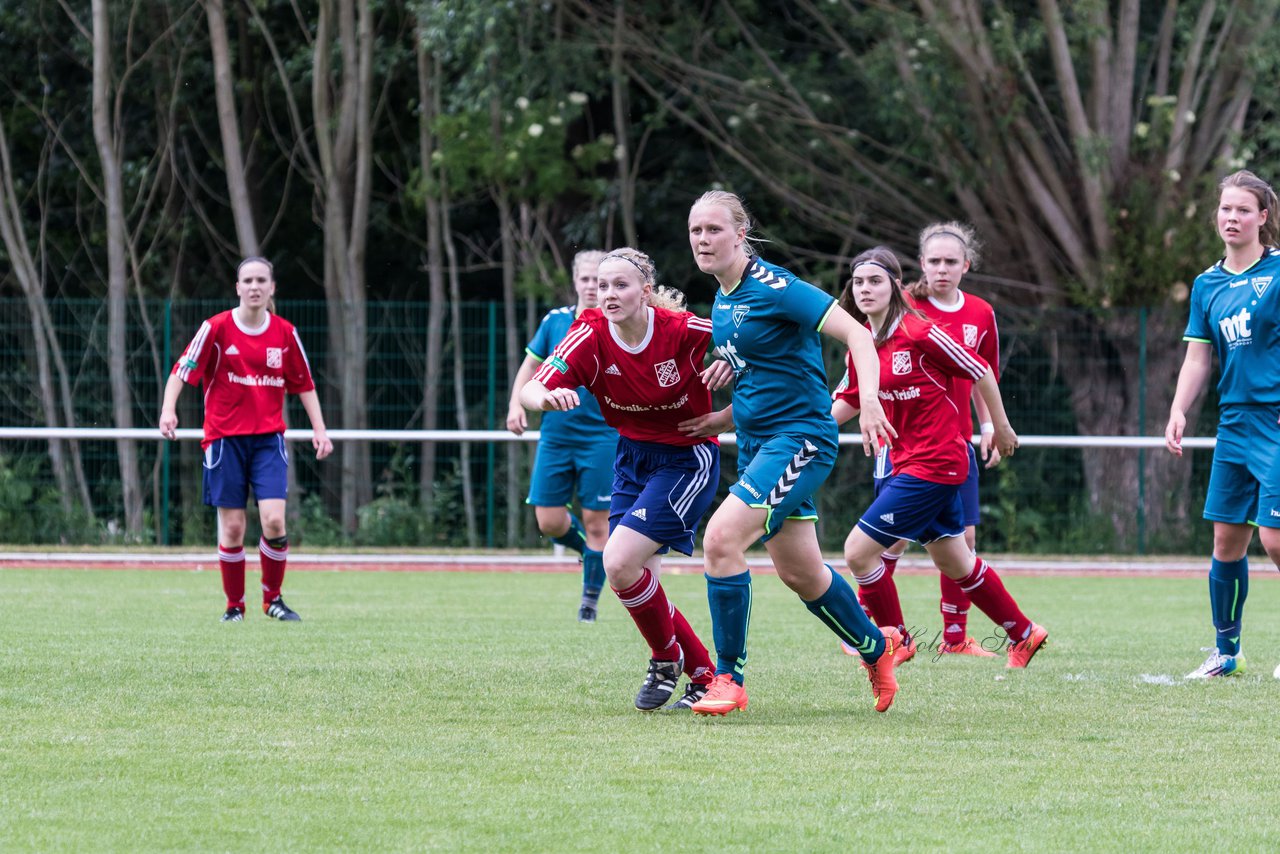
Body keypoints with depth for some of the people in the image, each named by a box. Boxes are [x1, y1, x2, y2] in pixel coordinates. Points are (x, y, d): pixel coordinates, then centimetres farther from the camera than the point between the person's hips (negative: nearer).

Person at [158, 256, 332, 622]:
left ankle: (273, 598, 7)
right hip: (225, 437, -1)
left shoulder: (285, 334, 3)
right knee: (232, 527, -2)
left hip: (269, 438, 1)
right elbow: (182, 371, -6)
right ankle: (234, 605, 13)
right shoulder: (216, 328, -5)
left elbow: (305, 385, 13)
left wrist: (319, 429, 7)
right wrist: (168, 409, -21)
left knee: (274, 521, -12)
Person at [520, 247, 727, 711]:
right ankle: (704, 677, 21)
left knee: (620, 564, -19)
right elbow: (531, 389, -22)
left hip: (687, 459, -5)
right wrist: (547, 397, -45)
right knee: (629, 576, 4)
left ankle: (666, 659, 7)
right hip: (633, 458, 5)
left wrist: (727, 366, -27)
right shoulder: (591, 335, -13)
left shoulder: (682, 330, -21)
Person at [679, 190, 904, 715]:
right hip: (757, 445, 9)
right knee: (799, 572, 17)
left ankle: (729, 679, -12)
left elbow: (855, 334, -20)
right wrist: (723, 419, 12)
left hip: (799, 438, -9)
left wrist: (869, 401, -33)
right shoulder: (722, 303, 11)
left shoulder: (772, 287, -15)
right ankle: (876, 648, 40)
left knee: (721, 538, -22)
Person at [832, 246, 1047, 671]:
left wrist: (1001, 429, 1)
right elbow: (850, 401, 16)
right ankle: (1024, 634, 34)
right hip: (905, 460, 8)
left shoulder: (919, 332, -18)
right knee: (954, 563, 18)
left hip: (934, 464, -8)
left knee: (859, 551, -10)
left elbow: (981, 372, -9)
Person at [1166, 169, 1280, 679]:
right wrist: (1178, 412, 1)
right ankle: (1226, 652, 19)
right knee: (1226, 541, 7)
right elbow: (1198, 358, 13)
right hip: (1235, 423, 6)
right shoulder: (1207, 286, 11)